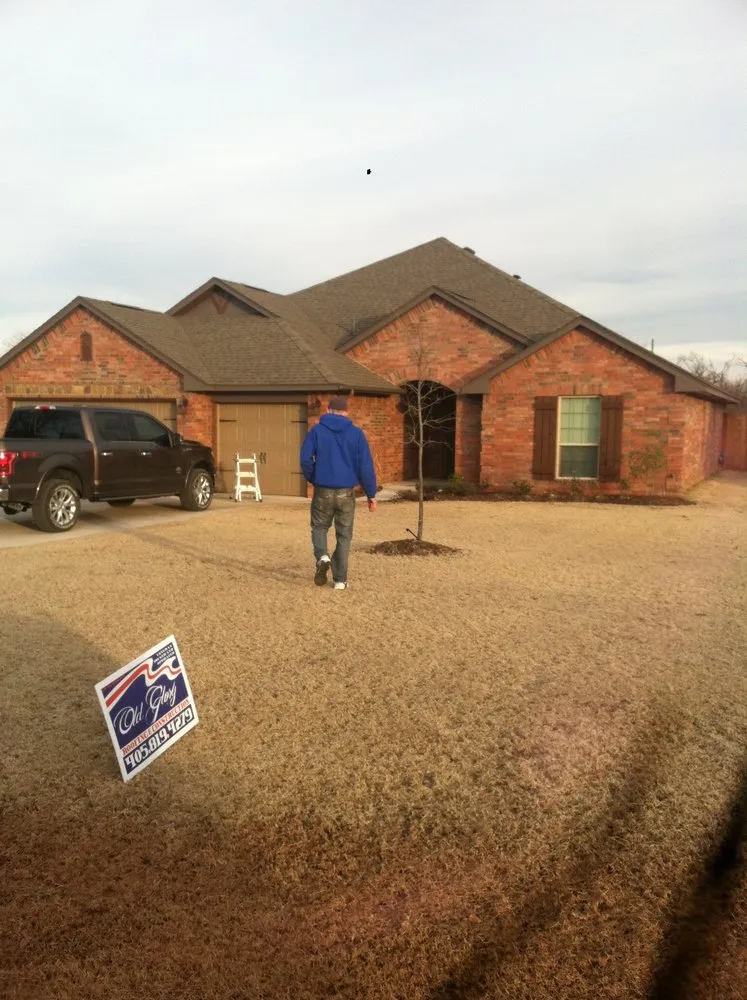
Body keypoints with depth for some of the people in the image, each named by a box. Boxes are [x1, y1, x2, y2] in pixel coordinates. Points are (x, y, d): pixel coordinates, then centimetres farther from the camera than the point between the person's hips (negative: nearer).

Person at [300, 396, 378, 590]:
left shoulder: (316, 431, -1)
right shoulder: (356, 433, 0)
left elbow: (305, 459, -8)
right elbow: (366, 466, -4)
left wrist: (313, 479, 12)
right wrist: (371, 494, 3)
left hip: (323, 491, 0)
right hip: (346, 492, 0)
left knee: (319, 527, 20)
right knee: (344, 535, 11)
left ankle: (322, 557, -7)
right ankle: (340, 579, 12)